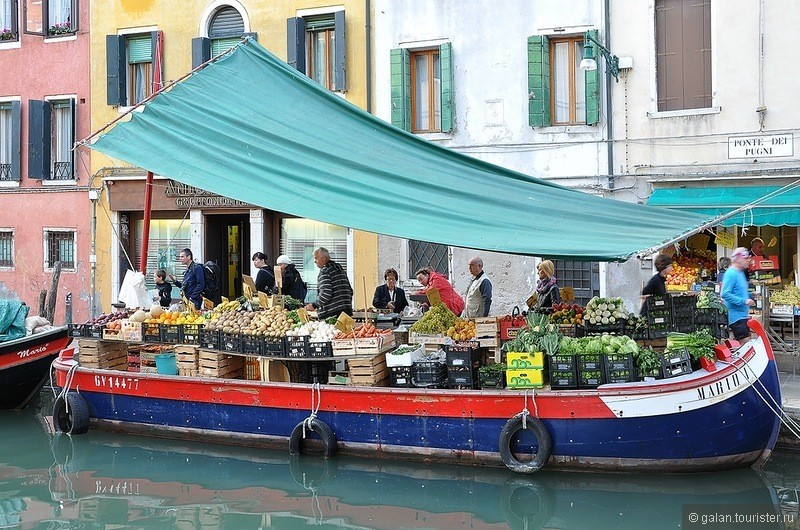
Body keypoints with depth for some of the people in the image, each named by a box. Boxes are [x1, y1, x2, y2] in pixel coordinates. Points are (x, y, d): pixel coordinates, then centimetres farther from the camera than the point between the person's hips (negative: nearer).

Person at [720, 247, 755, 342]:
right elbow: (725, 294, -24)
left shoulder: (740, 273, 16)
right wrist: (744, 301, -24)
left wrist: (750, 295, 11)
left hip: (743, 315, 10)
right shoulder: (731, 274, -15)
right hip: (736, 316, -10)